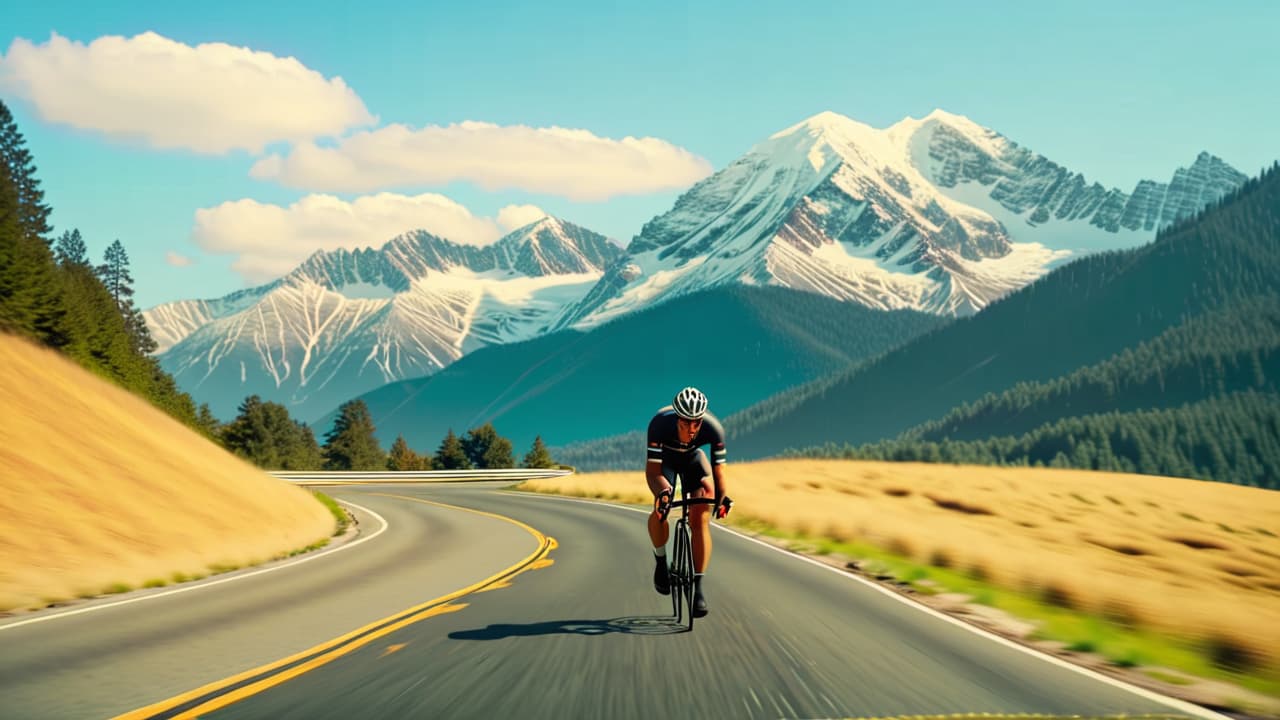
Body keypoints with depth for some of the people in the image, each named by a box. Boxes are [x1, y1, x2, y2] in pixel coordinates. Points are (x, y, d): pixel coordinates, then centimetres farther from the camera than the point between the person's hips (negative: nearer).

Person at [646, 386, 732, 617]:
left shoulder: (713, 428, -34)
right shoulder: (660, 424, -38)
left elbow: (718, 470, -25)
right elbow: (652, 470, -37)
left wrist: (721, 498, -41)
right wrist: (662, 492, -56)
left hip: (693, 458, 1)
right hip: (665, 458, -1)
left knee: (701, 517, -17)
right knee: (661, 508, -27)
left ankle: (698, 586, -12)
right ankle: (660, 560, 1)